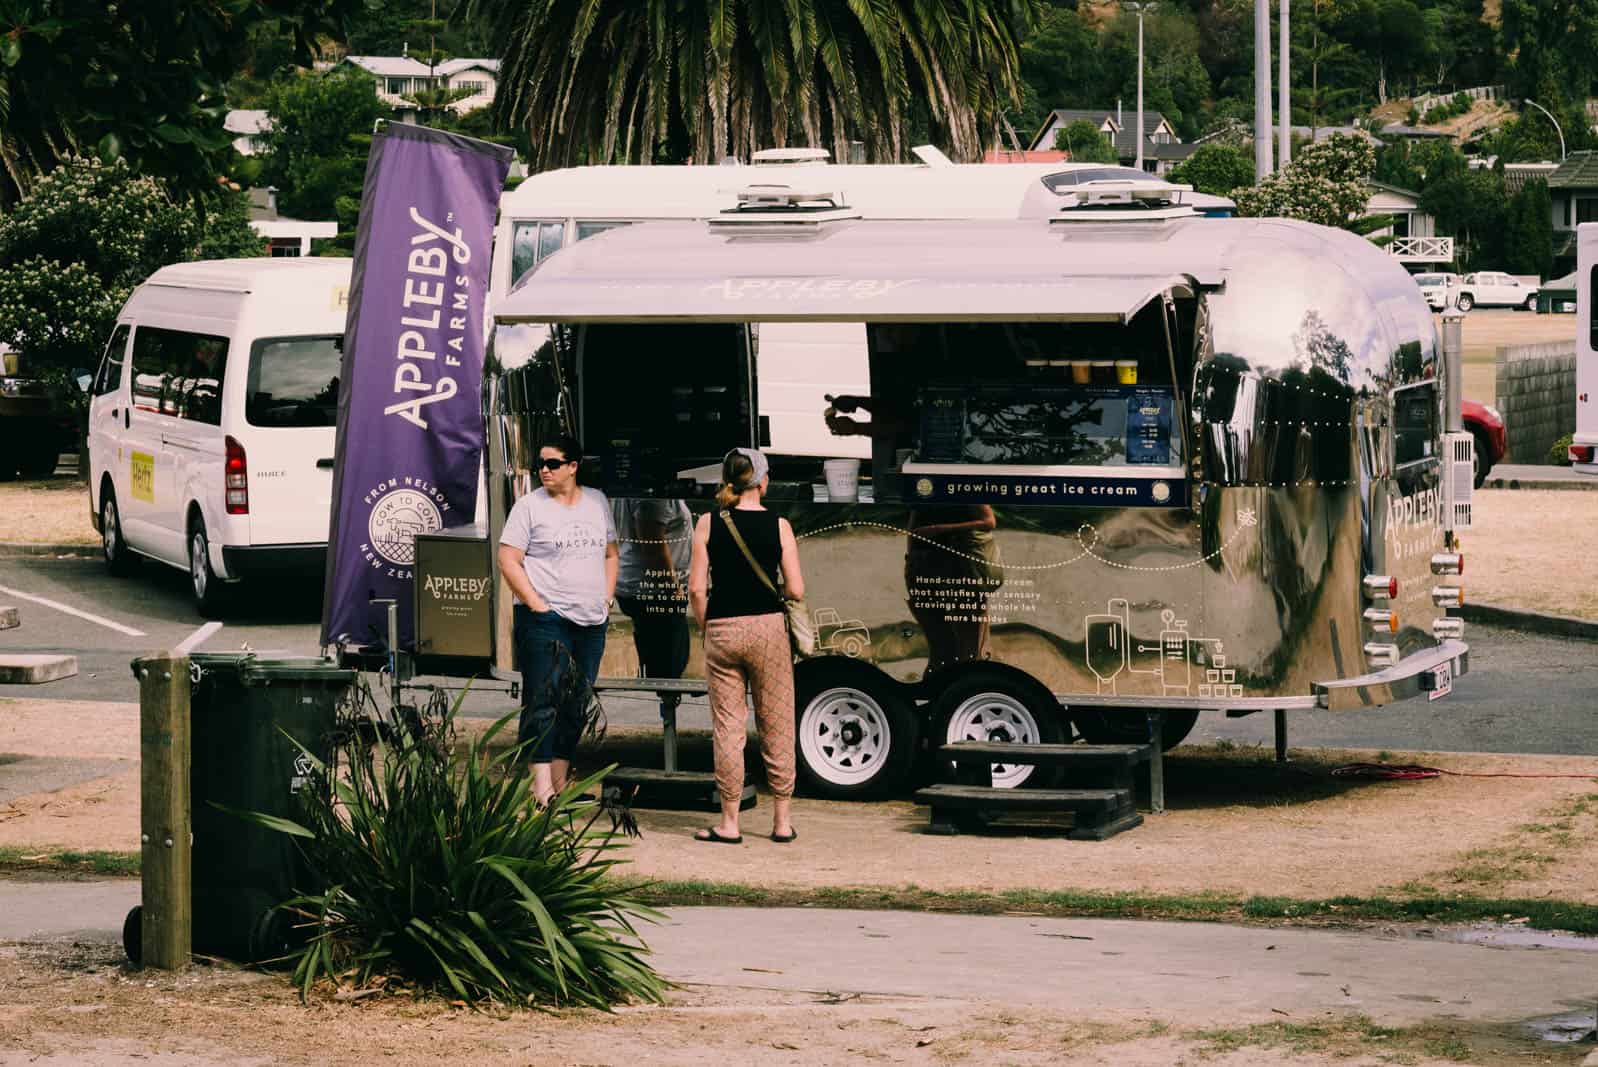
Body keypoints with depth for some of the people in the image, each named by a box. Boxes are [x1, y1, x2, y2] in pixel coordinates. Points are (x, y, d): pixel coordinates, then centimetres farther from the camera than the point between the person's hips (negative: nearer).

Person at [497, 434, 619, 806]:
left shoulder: (597, 502, 12)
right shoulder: (530, 506, -3)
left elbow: (610, 554, 22)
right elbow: (508, 561, -6)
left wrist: (606, 600, 10)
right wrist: (536, 604, -13)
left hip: (591, 622, 6)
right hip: (546, 620, -6)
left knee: (576, 706, 9)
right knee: (542, 705, -11)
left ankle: (559, 785, 16)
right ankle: (541, 788, -15)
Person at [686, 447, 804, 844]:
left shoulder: (708, 524, -2)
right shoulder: (778, 525, -4)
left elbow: (696, 589, -5)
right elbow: (796, 591, -5)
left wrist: (706, 629, 10)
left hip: (722, 631, 1)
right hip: (768, 627, -1)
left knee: (728, 728, 6)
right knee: (776, 727, 8)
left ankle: (729, 823, 7)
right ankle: (781, 822, 12)